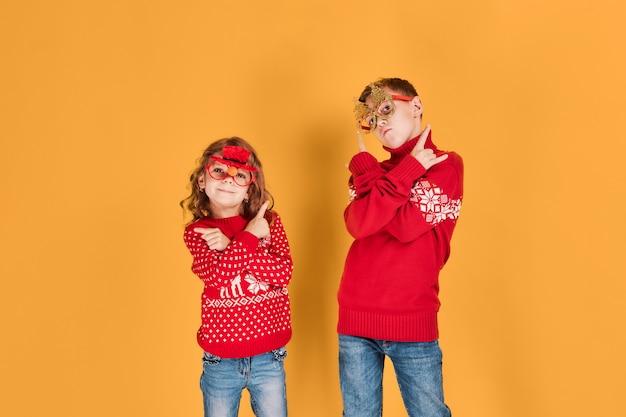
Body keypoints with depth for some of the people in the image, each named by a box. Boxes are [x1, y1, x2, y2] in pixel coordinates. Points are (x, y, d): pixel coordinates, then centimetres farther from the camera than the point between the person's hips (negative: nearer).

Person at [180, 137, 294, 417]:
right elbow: (217, 275, -20)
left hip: (269, 357, 1)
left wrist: (230, 246, -18)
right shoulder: (196, 232, -2)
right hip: (220, 360, -1)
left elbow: (284, 272, -14)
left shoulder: (269, 221, 1)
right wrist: (250, 236, -16)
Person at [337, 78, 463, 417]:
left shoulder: (447, 165, -1)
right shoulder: (374, 171, 13)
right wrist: (409, 169, -9)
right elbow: (357, 224, -8)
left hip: (413, 321, -4)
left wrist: (364, 169, -8)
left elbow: (405, 226, -15)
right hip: (355, 318, 4)